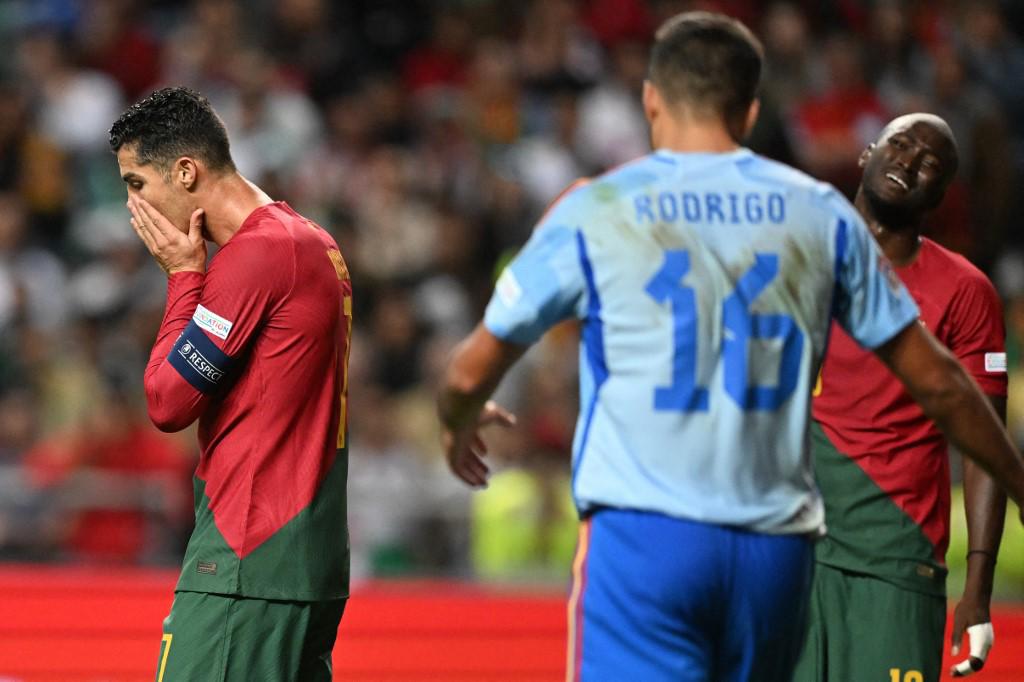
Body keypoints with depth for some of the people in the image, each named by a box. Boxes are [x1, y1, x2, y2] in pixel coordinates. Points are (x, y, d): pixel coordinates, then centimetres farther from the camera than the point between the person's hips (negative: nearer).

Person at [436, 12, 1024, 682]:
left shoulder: (594, 212, 1)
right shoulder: (821, 214, 7)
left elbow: (470, 375, 8)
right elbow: (936, 380, 12)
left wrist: (458, 425, 32)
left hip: (643, 540, -3)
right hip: (777, 550, 3)